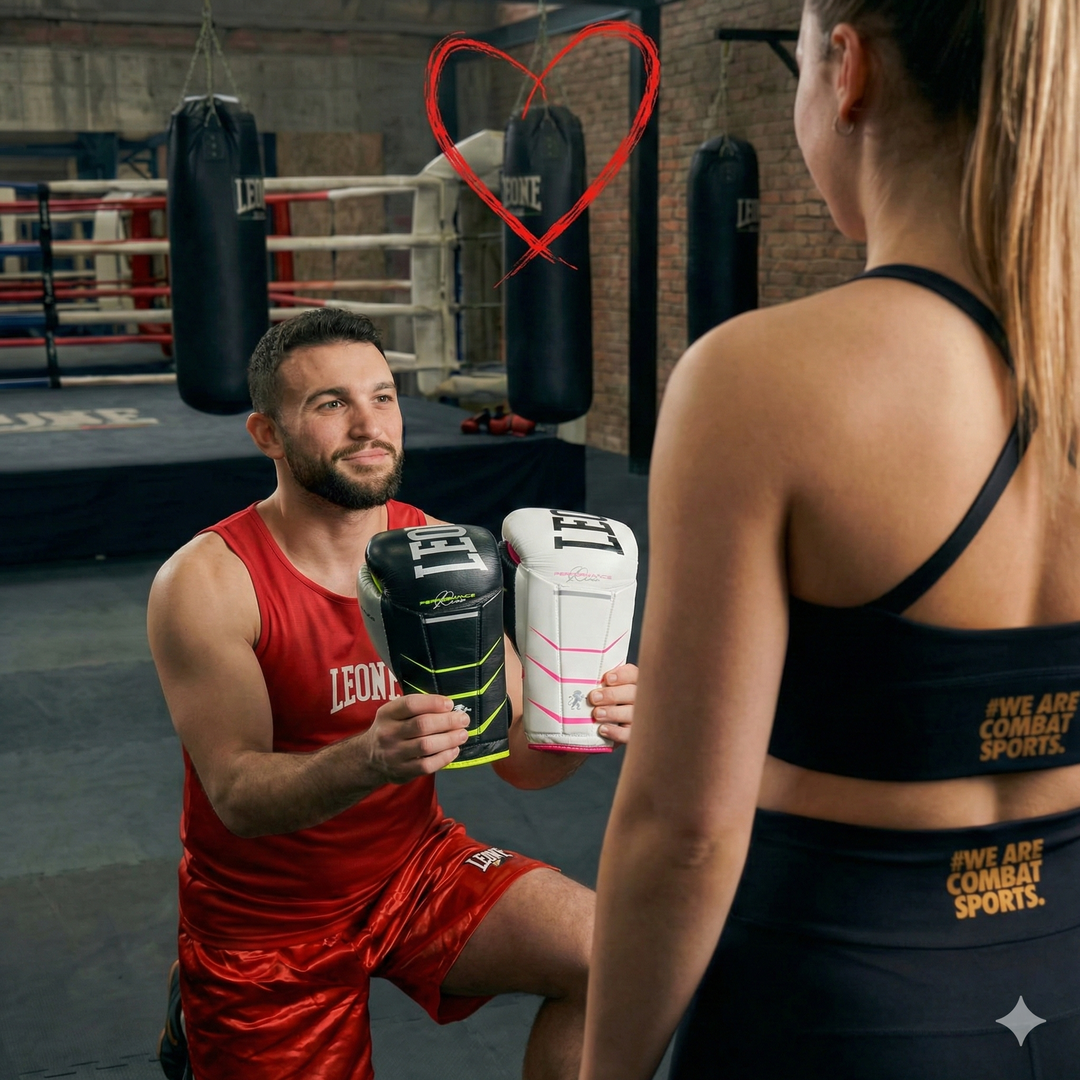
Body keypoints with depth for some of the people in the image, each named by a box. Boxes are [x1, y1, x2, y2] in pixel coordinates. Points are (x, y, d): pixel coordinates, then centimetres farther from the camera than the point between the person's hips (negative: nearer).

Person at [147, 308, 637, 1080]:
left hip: (416, 867, 3)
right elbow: (238, 795, -24)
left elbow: (519, 757, -7)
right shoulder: (207, 581, -18)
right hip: (266, 917, -3)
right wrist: (371, 759, -44)